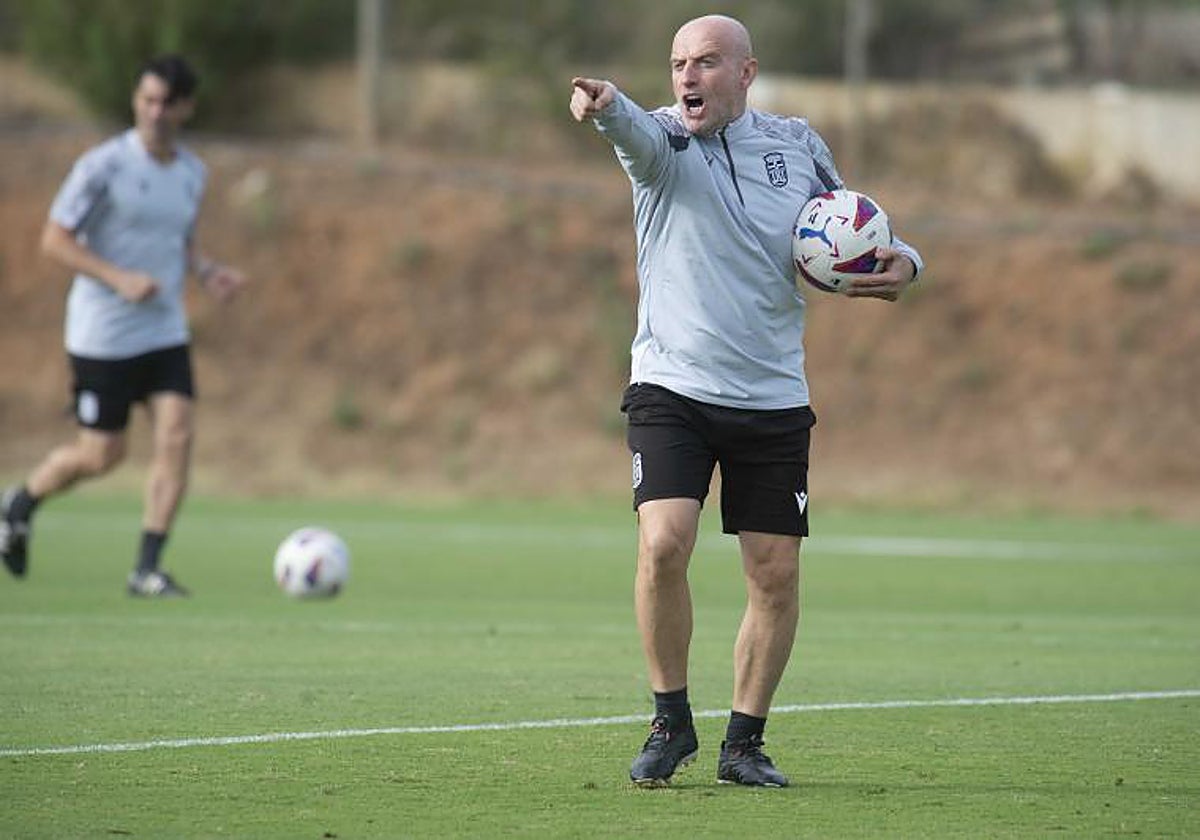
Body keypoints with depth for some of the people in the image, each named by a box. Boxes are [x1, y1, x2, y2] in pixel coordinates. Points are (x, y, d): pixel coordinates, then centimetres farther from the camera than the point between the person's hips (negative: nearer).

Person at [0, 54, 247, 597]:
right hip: (102, 336, -5)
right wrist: (119, 279, -23)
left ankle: (147, 569, -6)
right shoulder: (104, 166, -12)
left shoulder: (192, 173, 7)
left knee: (176, 438, -11)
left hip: (166, 332, 5)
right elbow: (54, 240, -12)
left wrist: (207, 271, 1)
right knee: (101, 455, 1)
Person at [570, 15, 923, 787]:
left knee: (777, 575, 1)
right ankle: (672, 723, -1)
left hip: (773, 402, 3)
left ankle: (745, 742, 17)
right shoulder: (665, 143, -4)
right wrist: (605, 105, -54)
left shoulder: (799, 146, 6)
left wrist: (900, 262, -5)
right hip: (671, 390, -3)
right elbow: (640, 133, -29)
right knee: (663, 544, -19)